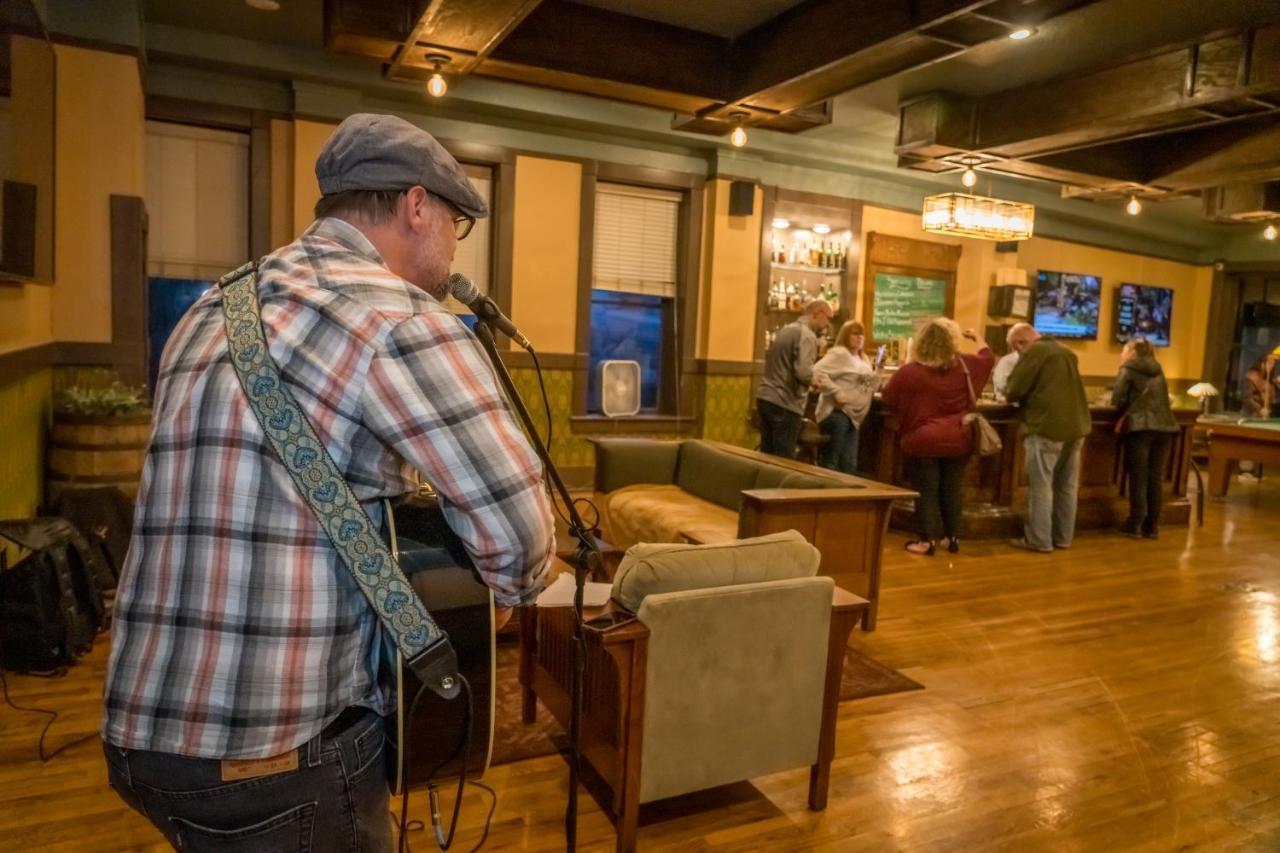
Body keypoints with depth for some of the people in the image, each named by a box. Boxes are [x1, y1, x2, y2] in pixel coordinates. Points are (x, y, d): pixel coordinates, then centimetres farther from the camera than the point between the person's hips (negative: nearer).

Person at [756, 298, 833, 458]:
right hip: (785, 403, -9)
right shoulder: (807, 335, -12)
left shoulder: (785, 329, 17)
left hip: (765, 397, 9)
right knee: (783, 461, -2)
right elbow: (803, 372, -25)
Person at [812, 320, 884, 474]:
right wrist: (836, 392, -23)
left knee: (850, 465, 11)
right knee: (830, 462, -7)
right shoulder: (839, 353, -8)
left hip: (853, 416, 9)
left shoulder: (863, 359, 20)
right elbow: (818, 372, -21)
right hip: (837, 413, -9)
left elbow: (870, 388, 19)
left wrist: (878, 370, 6)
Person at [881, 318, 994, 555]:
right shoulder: (965, 365, 0)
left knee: (927, 492, 4)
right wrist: (976, 337, 38)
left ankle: (928, 540, 6)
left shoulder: (910, 371, -11)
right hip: (958, 439, 4)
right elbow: (988, 357, 22)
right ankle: (953, 538, 23)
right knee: (952, 490, 14)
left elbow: (887, 398, -1)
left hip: (924, 440, -4)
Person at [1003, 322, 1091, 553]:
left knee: (1041, 487, -2)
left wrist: (1010, 394, 11)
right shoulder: (1066, 352, 17)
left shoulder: (1033, 352, -8)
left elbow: (1013, 392, -11)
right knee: (1067, 486, 13)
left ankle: (1039, 540, 1)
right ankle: (1063, 537, 20)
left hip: (1047, 428, -8)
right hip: (1076, 427, 8)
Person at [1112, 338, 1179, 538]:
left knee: (1138, 477, -1)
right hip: (1164, 426, 5)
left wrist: (1125, 413, 16)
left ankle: (1135, 524, 2)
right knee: (1156, 477, 6)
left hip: (1139, 427, -5)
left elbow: (1117, 399, -2)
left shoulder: (1128, 369, 5)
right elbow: (1161, 400, 23)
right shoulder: (1158, 371, 21)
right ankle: (1152, 526, 10)